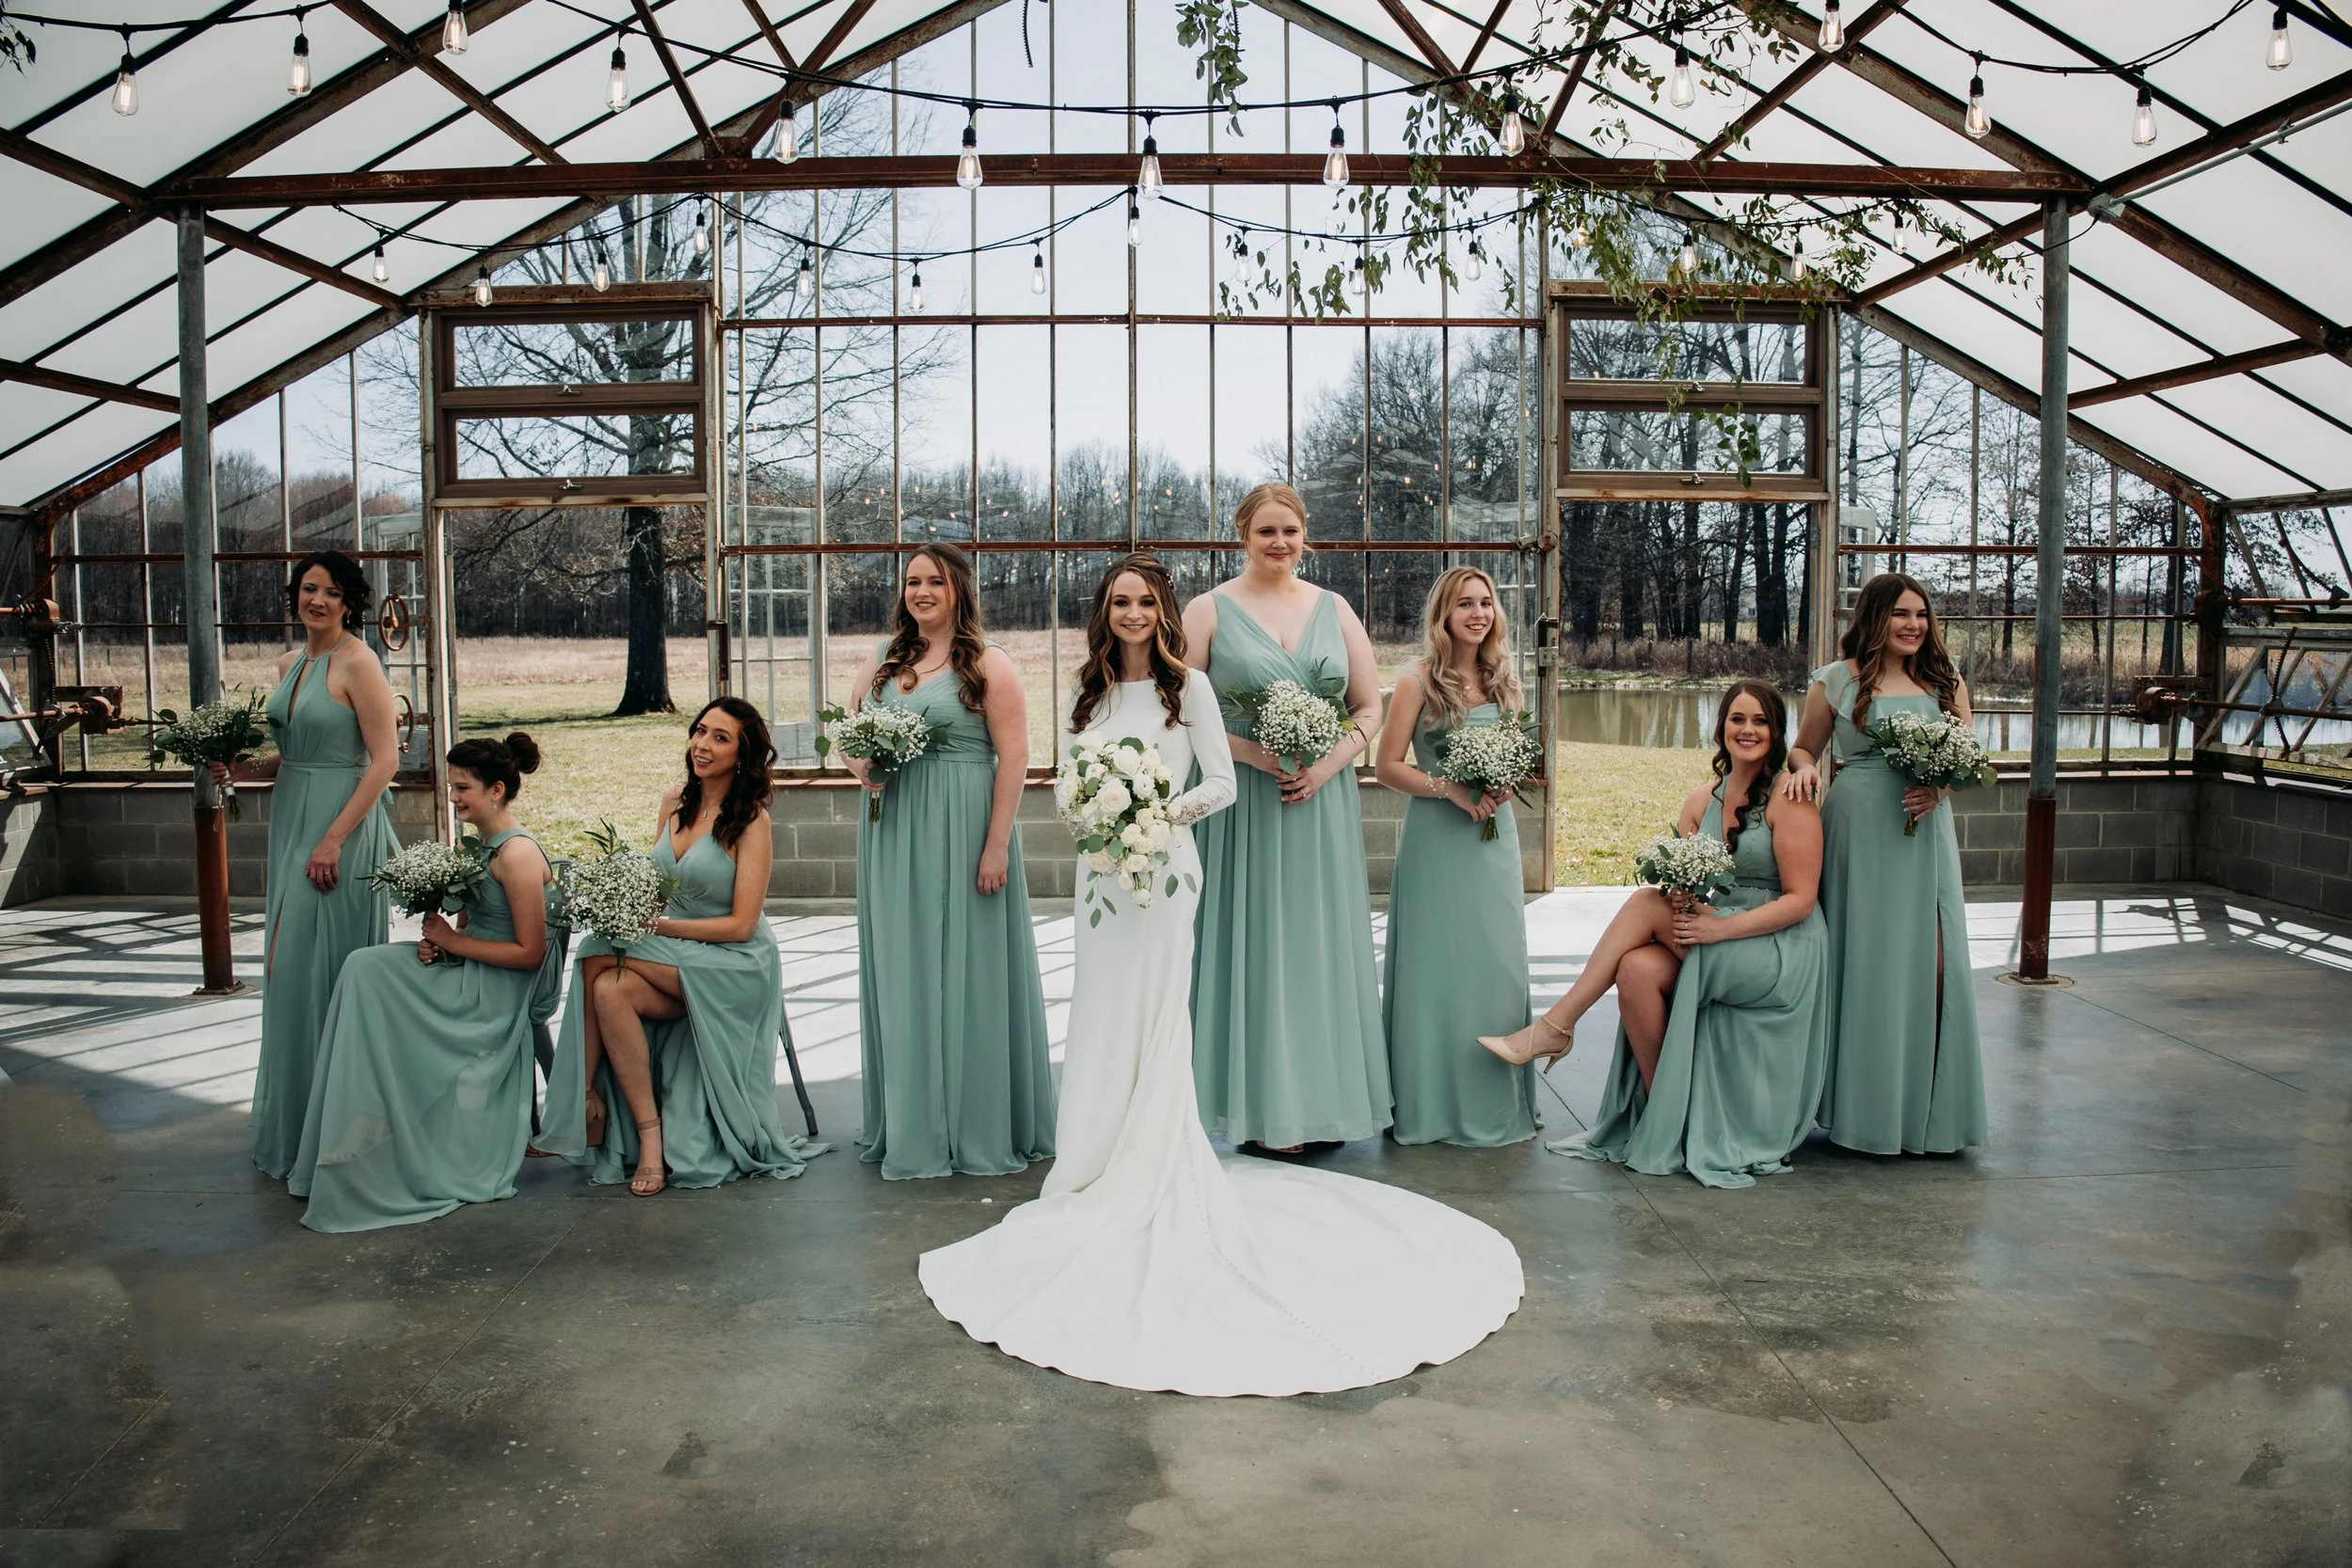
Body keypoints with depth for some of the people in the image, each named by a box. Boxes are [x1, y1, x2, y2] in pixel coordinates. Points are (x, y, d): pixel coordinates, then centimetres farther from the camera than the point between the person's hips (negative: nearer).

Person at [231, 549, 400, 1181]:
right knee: (289, 965, 11)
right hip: (291, 822, 8)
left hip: (341, 827, -8)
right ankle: (291, 1123, 22)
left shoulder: (356, 663, -11)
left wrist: (333, 839, -20)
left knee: (314, 965, -6)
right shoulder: (291, 664, 14)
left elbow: (385, 759, -16)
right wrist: (241, 769, 3)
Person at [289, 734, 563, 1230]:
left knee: (369, 971, -13)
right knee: (366, 966, -6)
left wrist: (452, 942, -14)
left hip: (497, 994, -9)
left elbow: (530, 953, -20)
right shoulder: (480, 844, 12)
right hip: (466, 975, 9)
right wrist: (437, 942, -3)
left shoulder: (517, 854, -18)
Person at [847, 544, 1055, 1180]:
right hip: (893, 836, 5)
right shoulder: (880, 666, 14)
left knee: (969, 970, 0)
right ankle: (913, 1128, 21)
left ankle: (982, 1128, 13)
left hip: (964, 833, -5)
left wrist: (997, 845, -16)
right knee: (903, 975, 9)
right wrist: (861, 767, -4)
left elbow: (1014, 756, -9)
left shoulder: (988, 666, -3)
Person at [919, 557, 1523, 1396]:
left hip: (1162, 865, -5)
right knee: (1102, 1015, 7)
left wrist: (1169, 810, -16)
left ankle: (1148, 1172, 6)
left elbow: (1222, 782, -2)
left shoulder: (1188, 686, -1)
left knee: (1153, 1018, -4)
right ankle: (1102, 1167, 18)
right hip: (1101, 867, 5)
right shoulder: (1089, 692, 13)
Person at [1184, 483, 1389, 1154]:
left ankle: (1325, 1100, 18)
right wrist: (1253, 753, -15)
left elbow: (1371, 706, 9)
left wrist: (1328, 764, -7)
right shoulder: (1209, 610, 2)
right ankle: (1263, 1108, 8)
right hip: (1244, 804, -3)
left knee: (1321, 942, 6)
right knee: (1253, 943, -1)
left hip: (1322, 800, 3)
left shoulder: (1333, 609, 10)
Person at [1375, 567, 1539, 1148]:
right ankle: (1433, 1103, 11)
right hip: (1436, 838, -5)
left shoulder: (1503, 680, 11)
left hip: (1495, 835, 5)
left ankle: (1497, 1103, 18)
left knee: (1498, 962, 6)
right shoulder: (1419, 681, -5)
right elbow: (1388, 766, -7)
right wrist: (1451, 789, -18)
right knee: (1437, 964, 0)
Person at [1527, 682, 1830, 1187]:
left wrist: (1722, 927, -23)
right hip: (1717, 945, 6)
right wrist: (1681, 900, -17)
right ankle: (1661, 1114, -13)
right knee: (1638, 968, -24)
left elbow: (1800, 900, -13)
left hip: (1780, 952, -5)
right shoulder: (1702, 800, 11)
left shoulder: (1788, 799, -8)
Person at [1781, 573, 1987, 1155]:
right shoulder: (1836, 682, 4)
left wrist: (1939, 787, -7)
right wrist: (1802, 768, -12)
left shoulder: (1946, 683, 12)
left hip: (1924, 833, 2)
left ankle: (1926, 1106, 8)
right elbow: (1803, 747, 11)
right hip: (1857, 831, -2)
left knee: (1930, 962, -4)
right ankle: (1865, 1105, 11)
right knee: (1862, 960, 0)